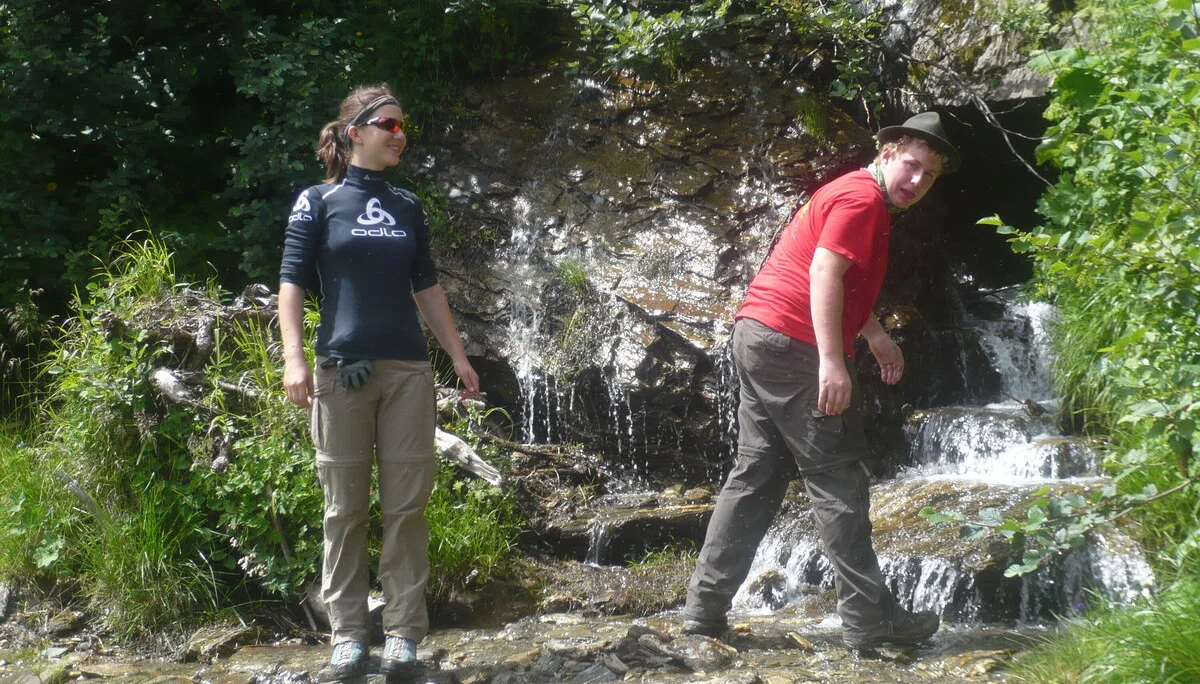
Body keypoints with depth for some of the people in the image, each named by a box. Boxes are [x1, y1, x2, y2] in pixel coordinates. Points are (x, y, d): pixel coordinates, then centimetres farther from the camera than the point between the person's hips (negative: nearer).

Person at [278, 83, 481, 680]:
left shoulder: (407, 207, 15)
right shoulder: (318, 202, 4)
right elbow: (293, 283, -1)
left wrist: (459, 356, 15)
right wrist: (294, 358, -13)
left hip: (407, 370, 3)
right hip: (341, 371, -3)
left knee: (406, 506, 2)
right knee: (345, 508, 1)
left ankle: (404, 633, 7)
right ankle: (348, 636, 7)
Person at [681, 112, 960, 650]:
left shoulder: (848, 193, 24)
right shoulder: (863, 197, -9)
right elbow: (824, 273, -21)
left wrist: (876, 336, 39)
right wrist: (832, 360, -26)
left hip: (758, 336, 10)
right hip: (792, 343, -10)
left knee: (756, 476, 11)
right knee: (838, 481, -6)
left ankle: (705, 607, 10)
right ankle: (868, 620, -3)